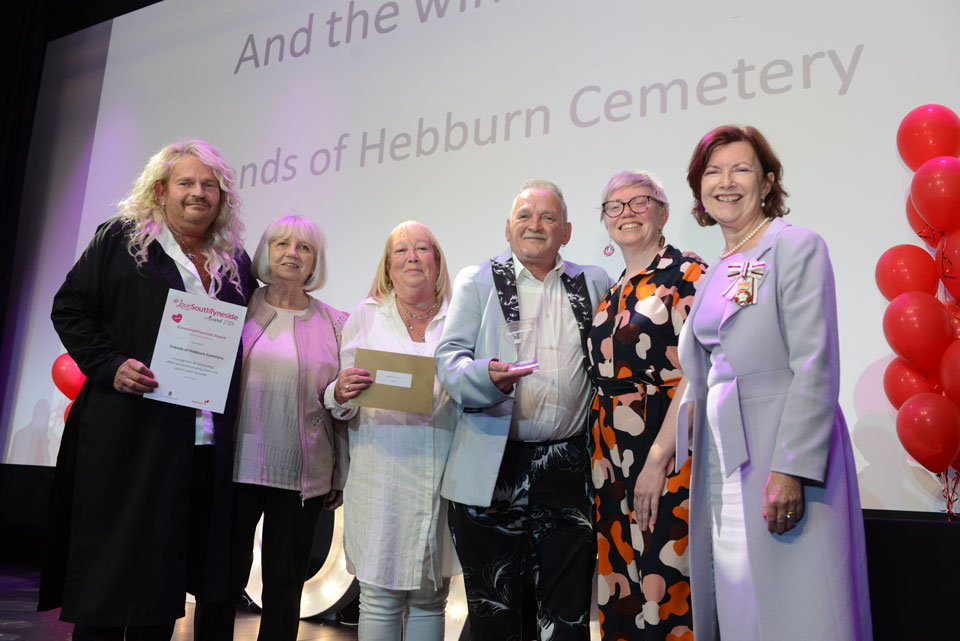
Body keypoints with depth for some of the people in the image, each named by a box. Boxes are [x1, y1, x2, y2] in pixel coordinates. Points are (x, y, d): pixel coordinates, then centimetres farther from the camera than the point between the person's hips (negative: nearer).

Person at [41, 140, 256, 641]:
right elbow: (69, 308, 1)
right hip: (128, 436, -4)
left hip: (206, 445, 4)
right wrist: (110, 365, -13)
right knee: (112, 564, 4)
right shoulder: (119, 240, 3)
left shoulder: (236, 261, 14)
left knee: (165, 570, 12)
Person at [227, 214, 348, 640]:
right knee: (224, 578, 6)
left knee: (285, 587, 10)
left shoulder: (334, 324, 6)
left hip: (302, 477, 1)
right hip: (237, 466, 0)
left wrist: (341, 476, 5)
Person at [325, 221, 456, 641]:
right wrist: (342, 393, -15)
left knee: (430, 600, 10)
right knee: (380, 598, 2)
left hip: (442, 478, 1)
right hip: (381, 478, -1)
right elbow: (337, 401, 8)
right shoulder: (365, 316, 8)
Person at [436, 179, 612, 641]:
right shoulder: (476, 282, 6)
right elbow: (448, 359, -3)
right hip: (492, 469, -1)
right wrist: (488, 376, -23)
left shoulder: (594, 283, 11)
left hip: (568, 468, 2)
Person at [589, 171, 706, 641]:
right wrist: (598, 459, 9)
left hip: (667, 464, -7)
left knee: (664, 595, -3)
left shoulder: (687, 274, -6)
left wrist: (657, 460, -20)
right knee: (618, 597, 12)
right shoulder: (613, 294, 16)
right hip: (613, 467, 7)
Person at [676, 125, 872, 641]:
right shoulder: (714, 273, 16)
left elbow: (815, 367, -14)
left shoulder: (797, 247, -5)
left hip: (782, 455, -6)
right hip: (721, 463, 7)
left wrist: (792, 468, -20)